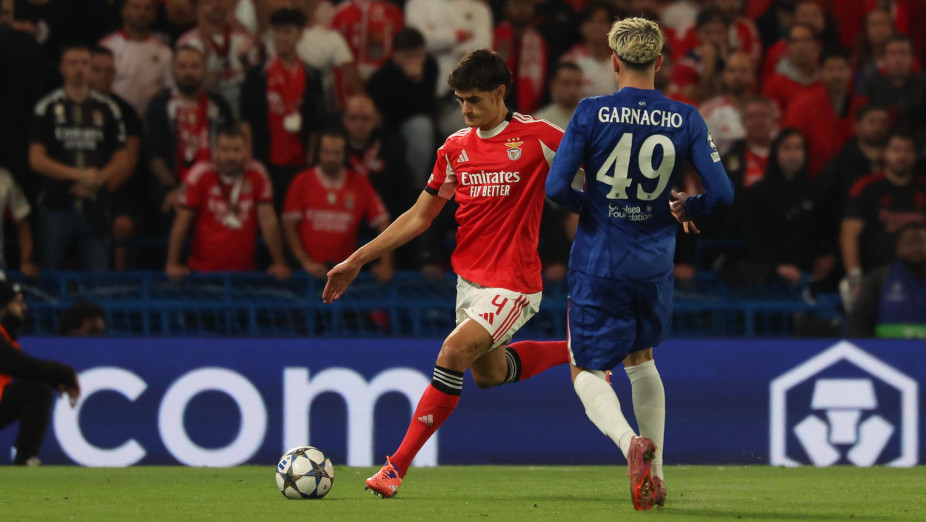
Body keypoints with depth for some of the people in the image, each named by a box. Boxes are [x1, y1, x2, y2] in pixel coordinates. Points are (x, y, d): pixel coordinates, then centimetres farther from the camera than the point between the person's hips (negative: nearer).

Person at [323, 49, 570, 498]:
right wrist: (357, 260, 10)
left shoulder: (536, 137, -10)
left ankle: (398, 466, -18)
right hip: (469, 278, 7)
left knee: (454, 353, -22)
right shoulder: (455, 149, 5)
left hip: (513, 284, -7)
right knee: (487, 373, 19)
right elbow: (419, 217, 12)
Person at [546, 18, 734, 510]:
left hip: (597, 262, -3)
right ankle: (654, 475, 18)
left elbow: (556, 187, -14)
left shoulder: (592, 113, -11)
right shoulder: (686, 120, -4)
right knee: (641, 359, 25)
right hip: (655, 262, 3)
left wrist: (589, 204, 7)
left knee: (588, 369, 7)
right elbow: (721, 192, -6)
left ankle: (630, 441, -23)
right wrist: (687, 208, 15)